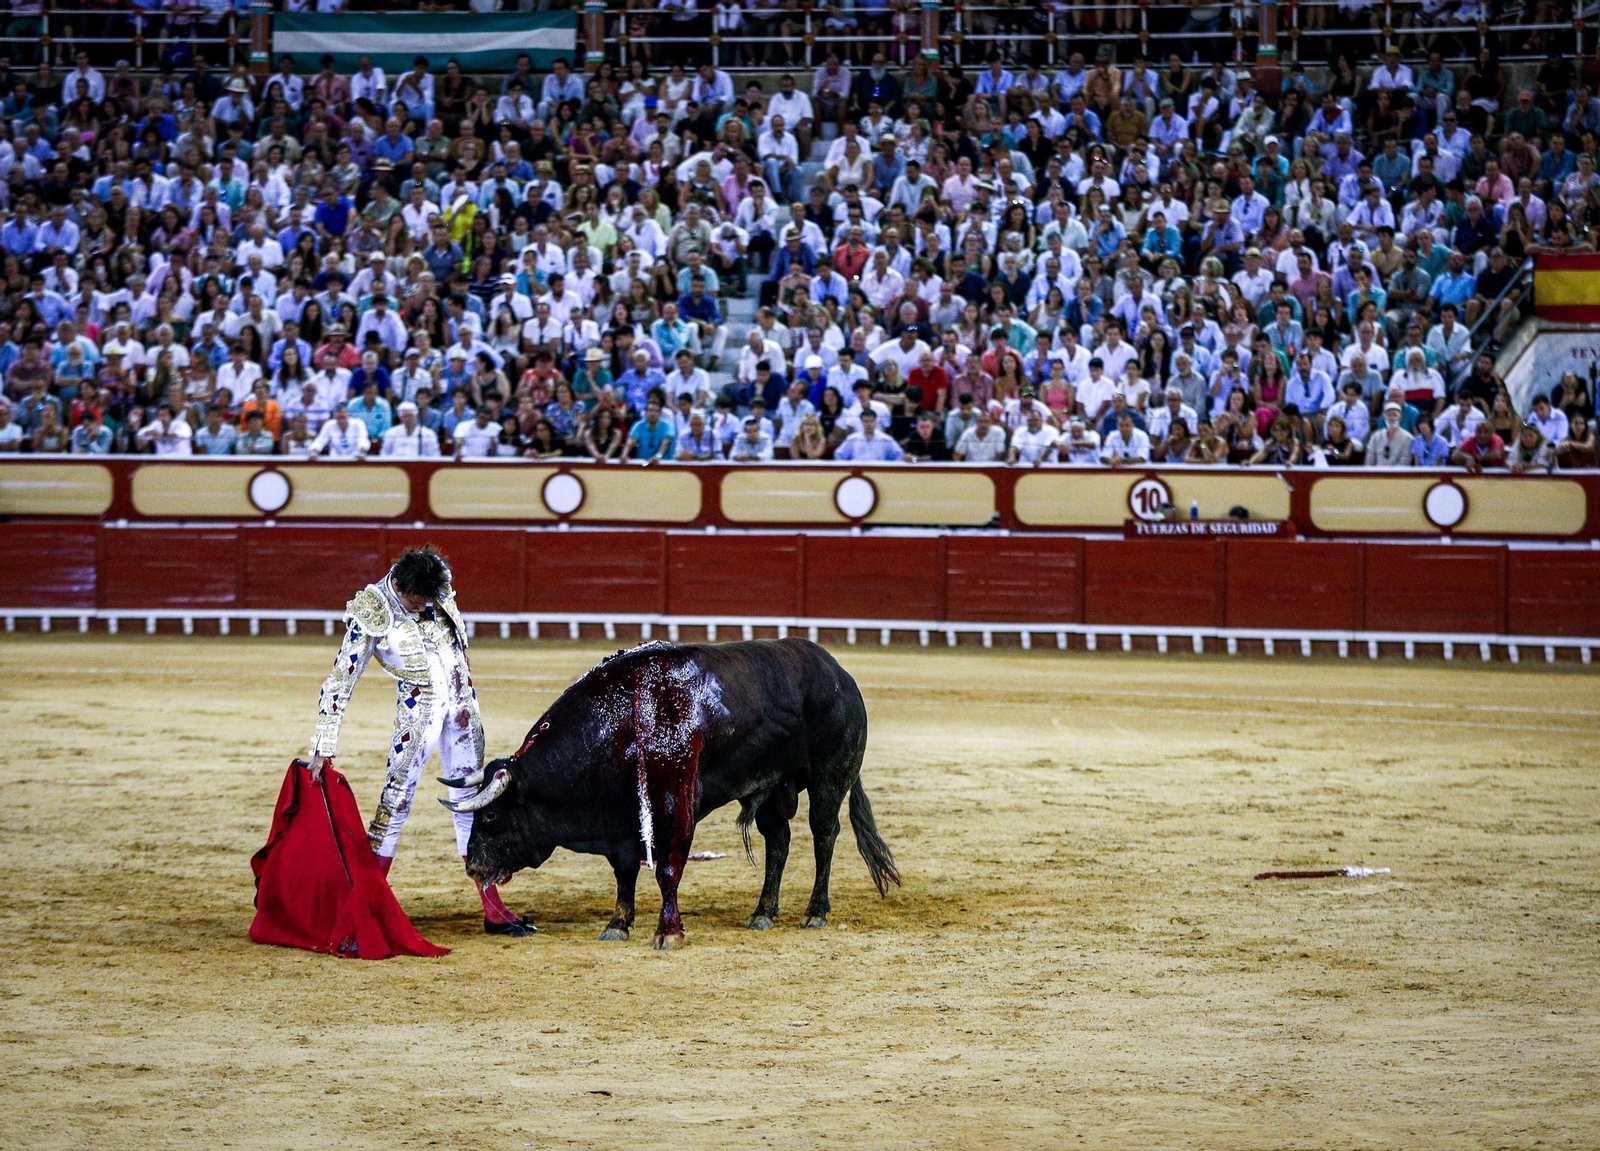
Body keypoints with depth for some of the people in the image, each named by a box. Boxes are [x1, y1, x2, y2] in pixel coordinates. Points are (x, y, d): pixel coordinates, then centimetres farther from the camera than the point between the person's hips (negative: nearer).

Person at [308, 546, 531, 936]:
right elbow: (339, 684, -16)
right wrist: (324, 750, -17)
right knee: (396, 802, -7)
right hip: (418, 710, -5)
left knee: (472, 801, 8)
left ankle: (493, 911, 12)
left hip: (459, 700, 5)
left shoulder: (440, 589, -5)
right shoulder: (371, 615, -17)